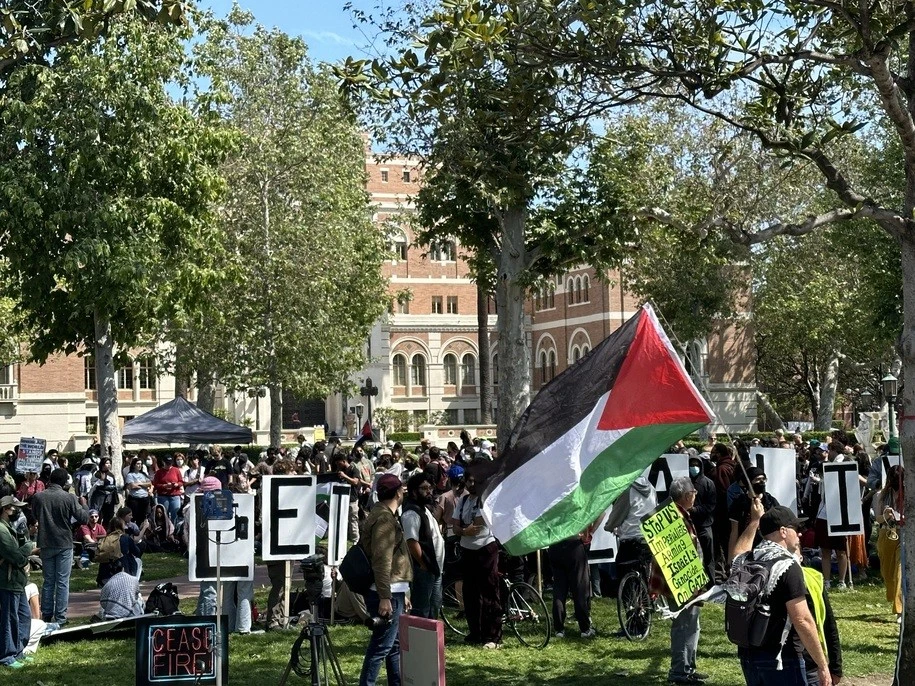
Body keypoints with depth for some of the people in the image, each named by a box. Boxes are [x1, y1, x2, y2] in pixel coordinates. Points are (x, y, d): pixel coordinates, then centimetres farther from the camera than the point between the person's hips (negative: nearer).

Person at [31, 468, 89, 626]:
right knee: (62, 582, 3)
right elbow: (83, 518, -11)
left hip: (46, 544, 3)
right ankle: (60, 618, 4)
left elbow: (34, 516, 12)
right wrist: (84, 507, 8)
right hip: (64, 544, -3)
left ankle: (46, 615, 19)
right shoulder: (69, 498, -14)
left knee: (48, 581, 14)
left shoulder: (38, 497, -4)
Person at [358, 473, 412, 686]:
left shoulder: (383, 515, 18)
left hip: (393, 592, 11)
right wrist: (385, 597, -26)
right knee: (381, 646, -8)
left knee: (395, 644, 15)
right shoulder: (385, 519, -15)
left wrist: (402, 594, 25)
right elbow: (381, 561, -23)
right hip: (387, 595, -11)